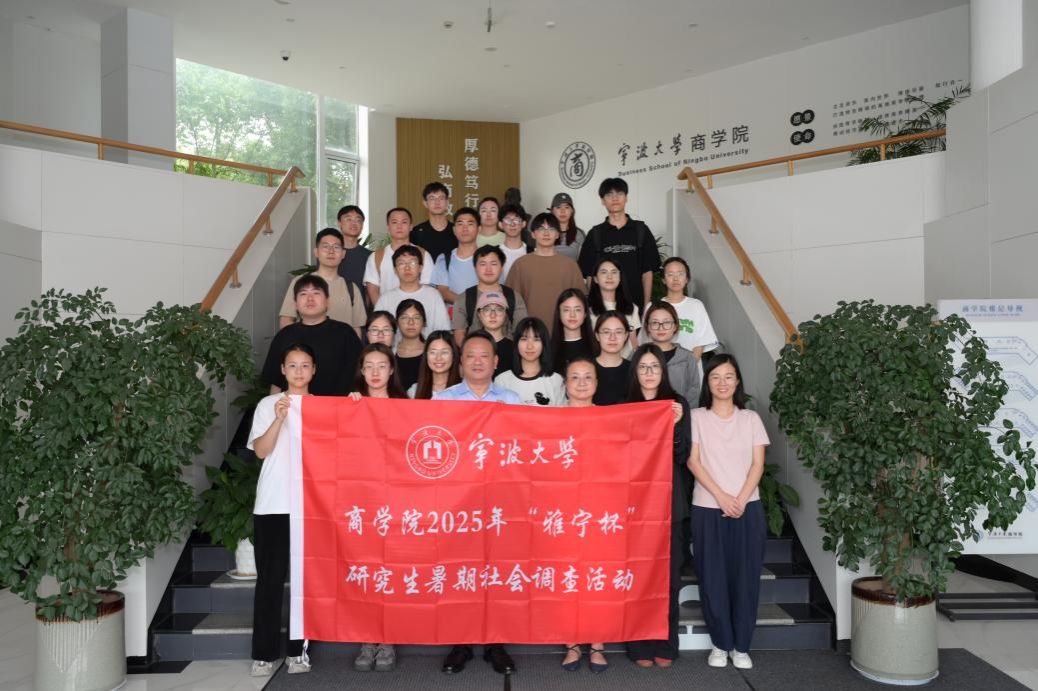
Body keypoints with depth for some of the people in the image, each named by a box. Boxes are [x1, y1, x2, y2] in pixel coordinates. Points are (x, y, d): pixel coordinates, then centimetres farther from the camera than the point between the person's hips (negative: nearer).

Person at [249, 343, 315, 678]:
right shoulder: (268, 405, 6)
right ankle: (264, 653, 11)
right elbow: (261, 451, -3)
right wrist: (279, 418, -18)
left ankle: (298, 649, 13)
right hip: (272, 503, -1)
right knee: (269, 578, 2)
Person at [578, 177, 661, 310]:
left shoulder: (641, 231, 6)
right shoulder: (595, 234, 6)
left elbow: (647, 272, 5)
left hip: (635, 302, 0)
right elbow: (589, 274, 5)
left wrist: (646, 305, -1)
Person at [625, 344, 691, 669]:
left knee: (668, 572, 3)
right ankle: (639, 645, 10)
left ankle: (665, 645, 14)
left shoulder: (677, 403, 5)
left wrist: (676, 425, -14)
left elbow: (683, 456, 1)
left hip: (669, 499, 0)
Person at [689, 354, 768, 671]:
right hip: (708, 509, -1)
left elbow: (758, 463, 2)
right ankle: (720, 644, 14)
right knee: (713, 577, 1)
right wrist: (721, 497, -13)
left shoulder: (750, 418, 9)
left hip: (748, 508, 1)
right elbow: (693, 461, -4)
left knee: (745, 577, 2)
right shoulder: (697, 417, 4)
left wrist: (741, 500, -11)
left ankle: (741, 646, 13)